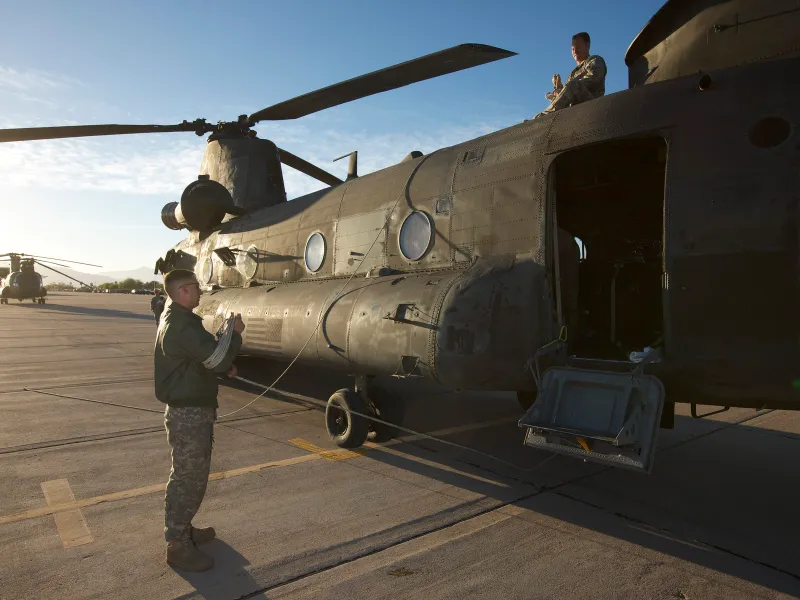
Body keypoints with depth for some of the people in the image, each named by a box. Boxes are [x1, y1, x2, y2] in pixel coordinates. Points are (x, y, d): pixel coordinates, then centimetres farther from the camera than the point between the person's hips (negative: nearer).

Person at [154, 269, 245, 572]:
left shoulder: (175, 319, 12)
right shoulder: (183, 325, -23)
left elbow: (202, 356, 21)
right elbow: (217, 359, -27)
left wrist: (225, 366, 5)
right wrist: (236, 333, -11)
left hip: (191, 409, 11)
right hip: (189, 413, -11)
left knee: (194, 474, 22)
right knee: (187, 478, 0)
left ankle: (183, 529, 36)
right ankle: (178, 546, 12)